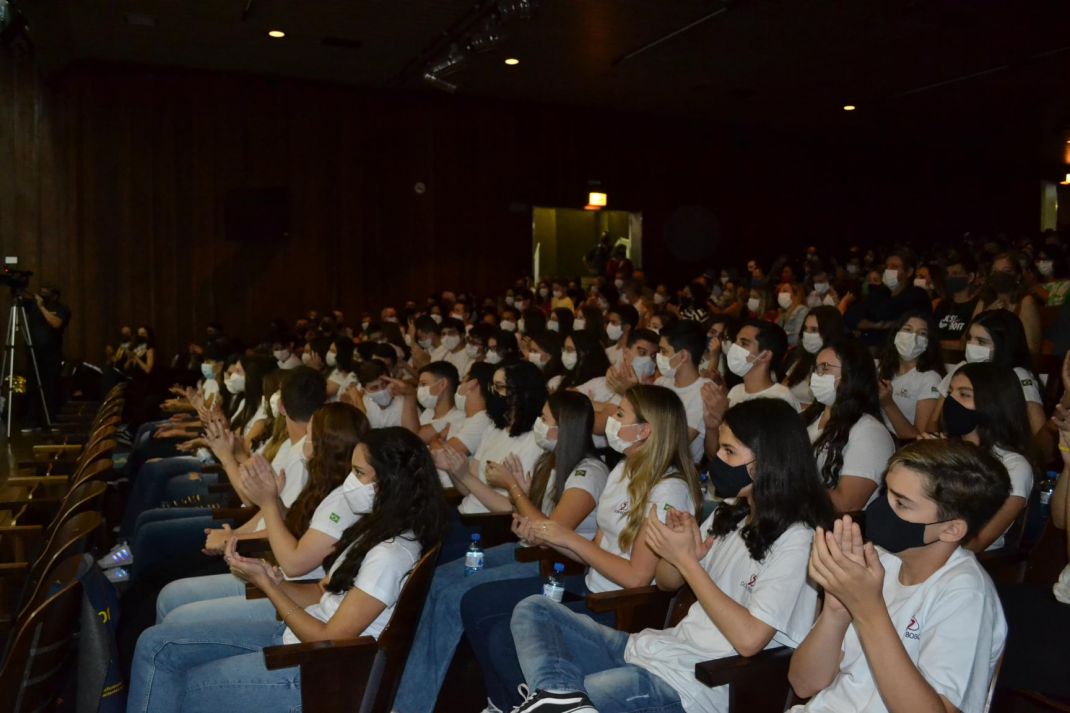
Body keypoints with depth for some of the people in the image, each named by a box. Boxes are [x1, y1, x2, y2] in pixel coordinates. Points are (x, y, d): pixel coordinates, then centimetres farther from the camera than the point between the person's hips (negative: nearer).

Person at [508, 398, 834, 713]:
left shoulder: (796, 540, -15)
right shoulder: (729, 514, 11)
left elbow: (748, 639, -22)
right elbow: (667, 581, 17)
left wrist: (685, 559, -19)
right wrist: (677, 547, -7)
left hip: (698, 682, -9)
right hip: (655, 650, 10)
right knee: (532, 610, -3)